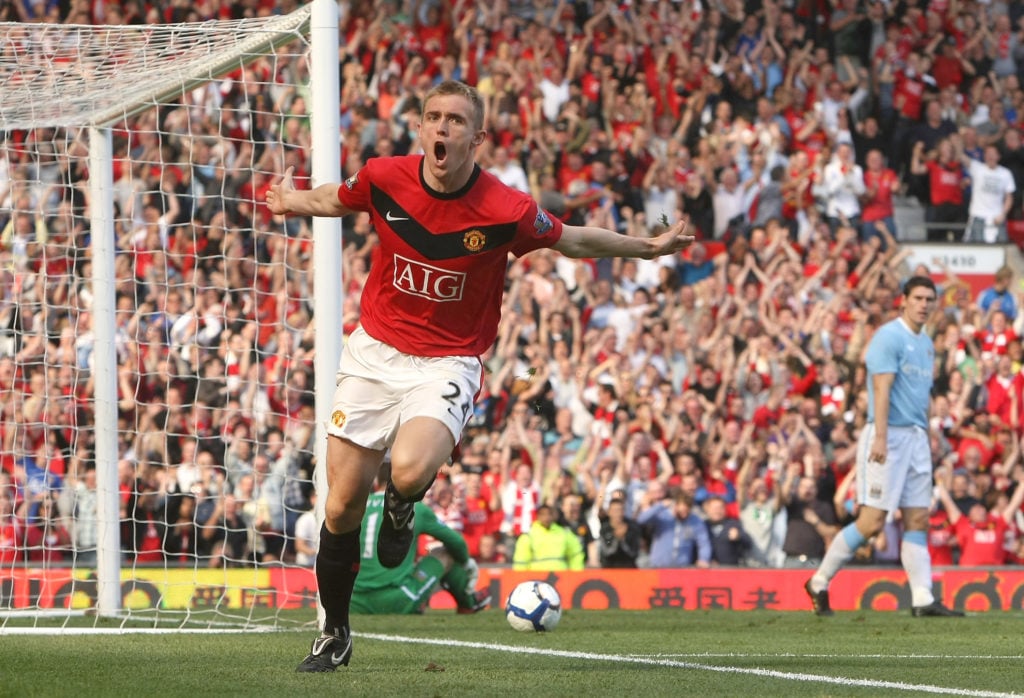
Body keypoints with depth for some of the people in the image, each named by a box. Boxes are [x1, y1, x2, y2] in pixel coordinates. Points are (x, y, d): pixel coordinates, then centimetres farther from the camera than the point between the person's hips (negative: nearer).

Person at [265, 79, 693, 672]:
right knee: (342, 507, 3)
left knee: (410, 471, -32)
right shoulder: (384, 178, -11)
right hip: (375, 353, 3)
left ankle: (402, 505, 7)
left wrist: (649, 247, 1)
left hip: (447, 363, -3)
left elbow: (571, 240, 2)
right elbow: (332, 201, 14)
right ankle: (335, 634, 24)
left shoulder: (508, 211, -16)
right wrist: (291, 200, 17)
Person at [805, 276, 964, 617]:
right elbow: (882, 387, -17)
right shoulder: (889, 337, -9)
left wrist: (927, 437, 15)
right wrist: (880, 437, -25)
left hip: (917, 436, 8)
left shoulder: (926, 343, 17)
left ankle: (922, 599, 2)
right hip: (889, 434, -8)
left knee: (918, 519, 4)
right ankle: (819, 582, 2)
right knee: (872, 521, -10)